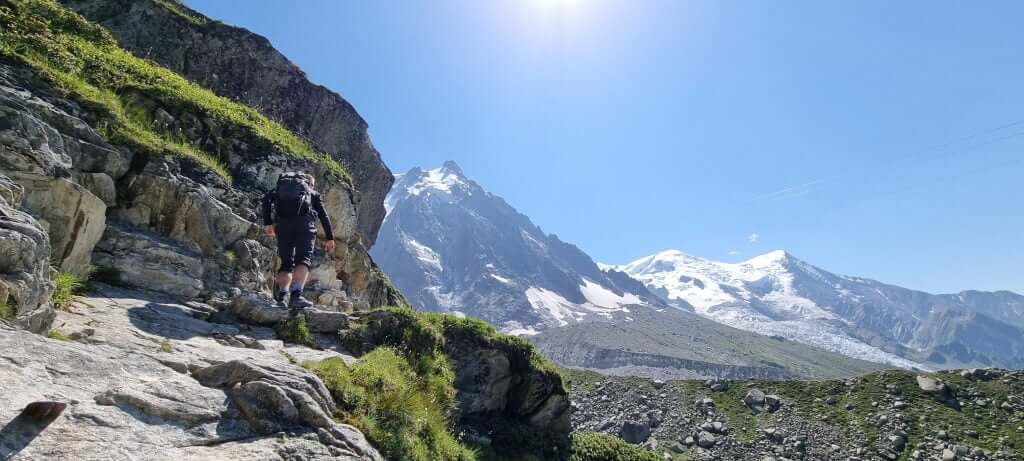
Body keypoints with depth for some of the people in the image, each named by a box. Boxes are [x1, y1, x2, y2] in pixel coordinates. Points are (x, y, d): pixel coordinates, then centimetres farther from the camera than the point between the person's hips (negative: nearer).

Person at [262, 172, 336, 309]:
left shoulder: (280, 187, 33)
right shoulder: (313, 193, 28)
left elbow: (267, 198, 13)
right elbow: (324, 215, 17)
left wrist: (267, 223, 8)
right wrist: (330, 238, 16)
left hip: (282, 222, 3)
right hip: (304, 221, -2)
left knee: (286, 262, 10)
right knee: (303, 259, -10)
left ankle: (281, 296, -8)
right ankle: (296, 295, -29)